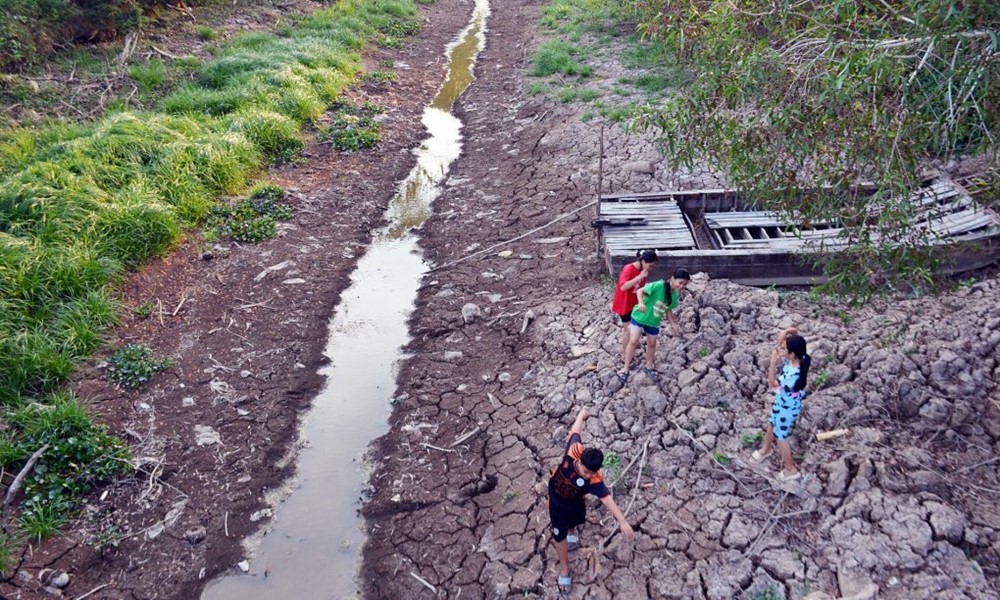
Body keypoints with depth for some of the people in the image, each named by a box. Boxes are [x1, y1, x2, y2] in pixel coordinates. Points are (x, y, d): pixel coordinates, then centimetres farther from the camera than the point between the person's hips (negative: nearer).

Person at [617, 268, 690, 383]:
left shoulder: (675, 295, -7)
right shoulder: (658, 286, -29)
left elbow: (668, 310, 7)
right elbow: (640, 291, -28)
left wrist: (673, 324, 4)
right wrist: (641, 303, -45)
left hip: (653, 322, 6)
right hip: (640, 317, -6)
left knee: (652, 344, 18)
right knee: (633, 341, -12)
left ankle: (649, 367, 39)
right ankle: (626, 369, -1)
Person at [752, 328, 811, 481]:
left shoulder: (793, 375, -43)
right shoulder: (794, 358, -21)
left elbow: (772, 383, -27)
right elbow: (794, 330, -10)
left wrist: (773, 362, -32)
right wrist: (785, 334, -30)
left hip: (787, 408, -8)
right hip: (781, 401, 8)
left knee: (780, 436, 15)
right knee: (772, 424, 32)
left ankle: (791, 469, 37)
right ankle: (766, 449, 60)